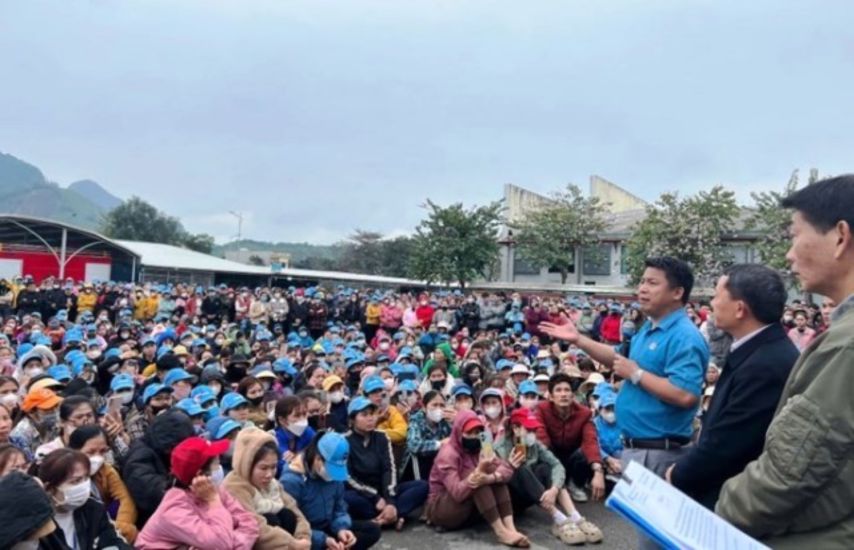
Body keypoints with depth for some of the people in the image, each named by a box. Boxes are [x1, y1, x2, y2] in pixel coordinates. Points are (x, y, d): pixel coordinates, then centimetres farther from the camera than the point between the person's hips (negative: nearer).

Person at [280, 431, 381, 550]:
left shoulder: (335, 473, -5)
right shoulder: (291, 480, -24)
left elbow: (339, 509, 4)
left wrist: (341, 529, -16)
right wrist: (323, 540, -30)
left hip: (327, 527, 6)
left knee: (372, 530, -7)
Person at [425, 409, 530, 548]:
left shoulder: (478, 449, 1)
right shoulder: (448, 454, -20)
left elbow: (506, 469, -14)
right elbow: (457, 492, -33)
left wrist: (491, 478, -37)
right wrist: (478, 472, -47)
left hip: (469, 509, 7)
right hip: (440, 509, -7)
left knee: (497, 475, -14)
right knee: (478, 479, -30)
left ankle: (510, 527, -27)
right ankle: (501, 532, -31)